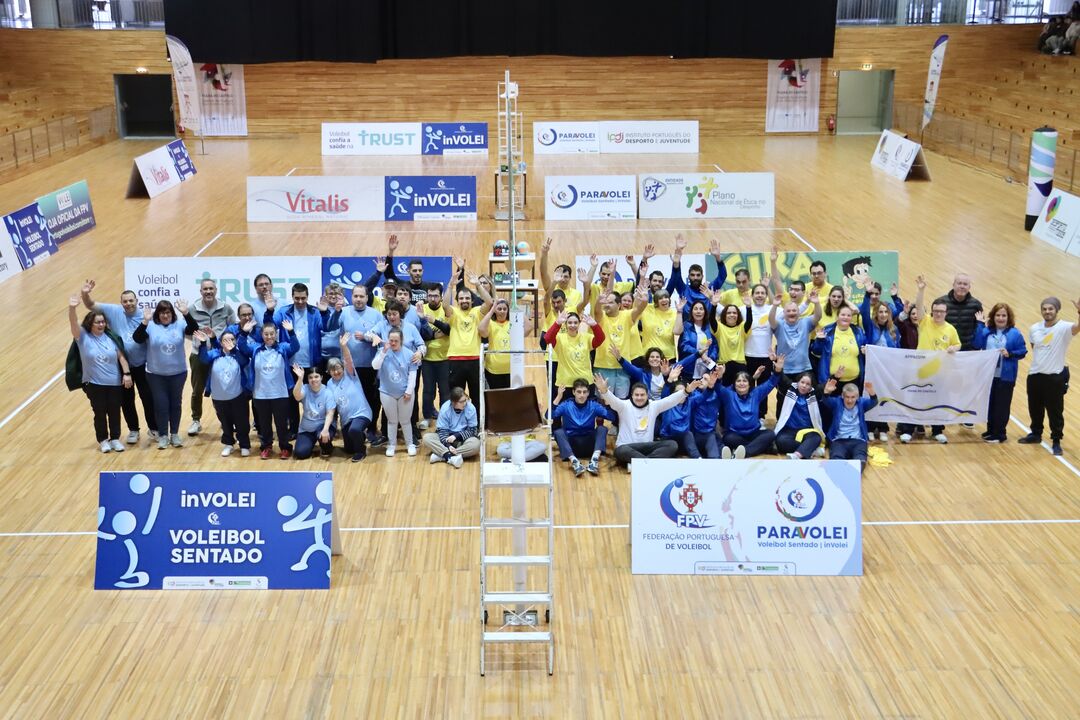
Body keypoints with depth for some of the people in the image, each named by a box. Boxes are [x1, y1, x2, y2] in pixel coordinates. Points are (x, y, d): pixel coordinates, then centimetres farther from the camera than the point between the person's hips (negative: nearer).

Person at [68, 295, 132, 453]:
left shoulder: (111, 338, 1)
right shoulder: (83, 337, -5)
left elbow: (121, 356, 3)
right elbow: (74, 323, -21)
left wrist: (126, 373, -6)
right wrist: (72, 308, -39)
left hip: (114, 383, 2)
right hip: (94, 384, -2)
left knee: (114, 412, 9)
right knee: (100, 413, 7)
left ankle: (115, 438, 23)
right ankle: (103, 440, 23)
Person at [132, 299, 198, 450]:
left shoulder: (179, 325, -4)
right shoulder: (151, 326, -9)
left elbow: (194, 330, -18)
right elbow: (136, 338, -19)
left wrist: (186, 314, -31)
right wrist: (145, 321, -33)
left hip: (178, 373, 1)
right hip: (156, 375, -1)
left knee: (175, 404, 12)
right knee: (161, 405, 5)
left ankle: (174, 434, 23)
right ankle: (163, 436, 17)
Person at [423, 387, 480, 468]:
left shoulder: (471, 408, -15)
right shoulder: (445, 409, -14)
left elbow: (473, 430, -10)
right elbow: (442, 430, -13)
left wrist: (456, 436, -22)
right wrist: (448, 445, -30)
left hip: (463, 439, -1)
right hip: (447, 438, 1)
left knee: (476, 443, -35)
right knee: (427, 438, -24)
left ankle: (441, 456, -32)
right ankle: (450, 457, -41)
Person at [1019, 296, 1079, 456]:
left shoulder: (1064, 328, -14)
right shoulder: (1034, 329, 3)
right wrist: (1039, 362, 12)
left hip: (1055, 377, -5)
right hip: (1035, 375, 5)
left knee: (1055, 411, 4)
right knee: (1034, 408, 18)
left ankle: (1056, 441, 18)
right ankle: (1036, 434, 37)